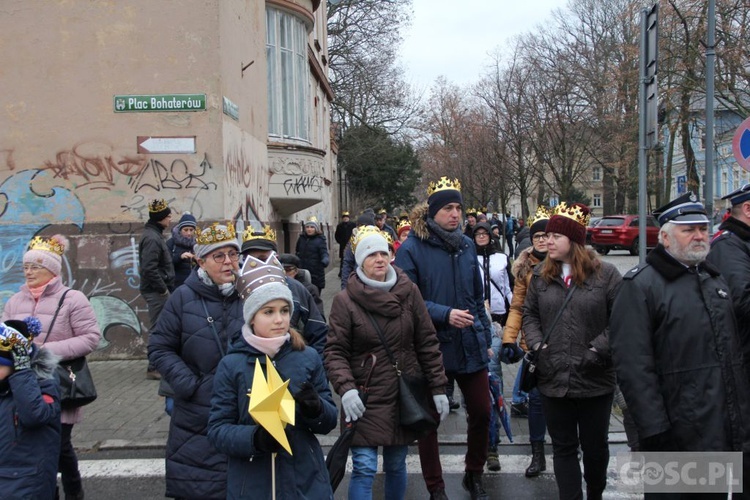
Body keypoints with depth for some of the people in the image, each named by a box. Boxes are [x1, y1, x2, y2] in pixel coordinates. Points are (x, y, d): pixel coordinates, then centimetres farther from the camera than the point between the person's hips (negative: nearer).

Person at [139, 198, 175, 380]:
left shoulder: (154, 234, 15)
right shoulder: (152, 238, -17)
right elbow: (149, 268, -25)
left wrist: (165, 287, 16)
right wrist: (163, 289, -18)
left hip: (158, 290, 10)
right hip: (156, 291, -10)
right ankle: (154, 368, 1)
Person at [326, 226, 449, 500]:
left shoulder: (408, 291, 0)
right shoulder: (345, 300, -7)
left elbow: (427, 343, 3)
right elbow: (335, 351, -7)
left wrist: (438, 388, 2)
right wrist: (346, 389, -22)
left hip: (405, 396, 3)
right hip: (365, 398, -2)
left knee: (396, 465, 14)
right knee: (364, 469, -6)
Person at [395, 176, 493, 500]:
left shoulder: (466, 245, 6)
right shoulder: (411, 249, -10)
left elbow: (478, 296, 13)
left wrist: (486, 336, 13)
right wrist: (445, 315, -24)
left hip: (470, 345, 5)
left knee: (481, 412, 11)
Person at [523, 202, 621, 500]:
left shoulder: (605, 274, -6)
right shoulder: (540, 275, 7)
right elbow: (529, 314, 12)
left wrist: (598, 349, -15)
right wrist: (537, 345, -3)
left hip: (595, 380, -2)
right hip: (553, 378, 3)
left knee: (595, 446, 15)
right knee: (563, 447, 9)